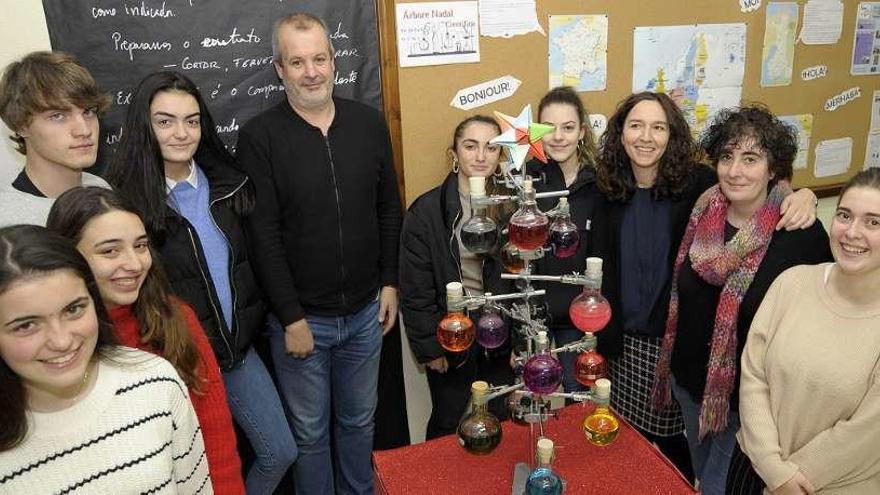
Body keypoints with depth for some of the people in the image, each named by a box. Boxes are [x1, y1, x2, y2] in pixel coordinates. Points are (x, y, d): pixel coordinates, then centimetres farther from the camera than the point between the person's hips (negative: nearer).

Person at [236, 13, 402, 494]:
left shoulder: (369, 122, 1)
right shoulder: (259, 136, -10)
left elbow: (389, 209, 7)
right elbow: (263, 235, -12)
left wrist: (390, 282, 5)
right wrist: (291, 318, -12)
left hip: (366, 311, 3)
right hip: (300, 316, -3)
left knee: (359, 420, 20)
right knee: (309, 431, 14)